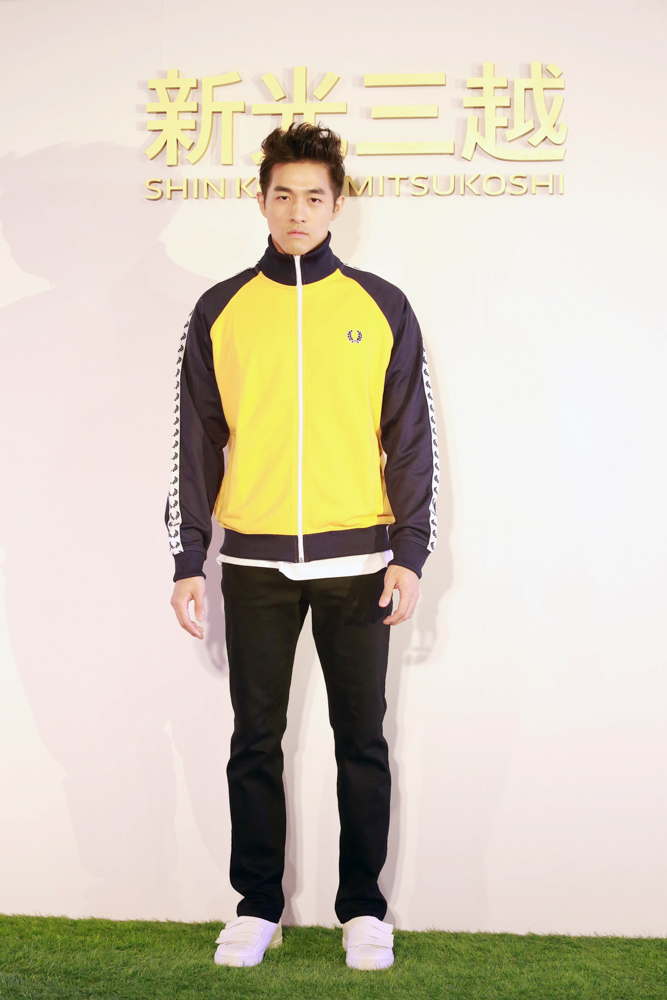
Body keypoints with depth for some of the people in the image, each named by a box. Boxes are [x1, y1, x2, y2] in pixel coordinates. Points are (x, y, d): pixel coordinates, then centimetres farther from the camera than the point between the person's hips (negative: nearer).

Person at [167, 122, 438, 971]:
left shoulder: (382, 307, 4)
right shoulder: (219, 311, 5)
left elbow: (412, 439, 3)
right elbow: (196, 441, 5)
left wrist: (409, 554, -4)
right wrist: (188, 561, 0)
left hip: (356, 557, 0)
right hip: (256, 560, 1)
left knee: (362, 739, 6)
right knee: (256, 739, 8)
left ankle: (363, 907, 20)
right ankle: (257, 905, 21)